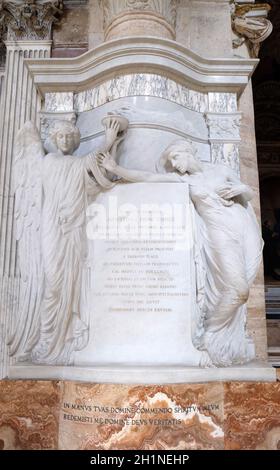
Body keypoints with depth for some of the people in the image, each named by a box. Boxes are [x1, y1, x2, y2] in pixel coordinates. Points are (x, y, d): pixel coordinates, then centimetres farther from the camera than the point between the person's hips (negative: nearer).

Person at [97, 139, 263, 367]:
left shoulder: (221, 170, 10)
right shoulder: (183, 178, 8)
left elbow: (250, 194, 17)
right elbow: (147, 177, 1)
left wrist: (239, 189, -4)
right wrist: (115, 168, -2)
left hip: (243, 230, 2)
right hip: (221, 235, -2)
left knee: (240, 290, 1)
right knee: (236, 290, -16)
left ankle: (231, 345, 20)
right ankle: (211, 340, 6)